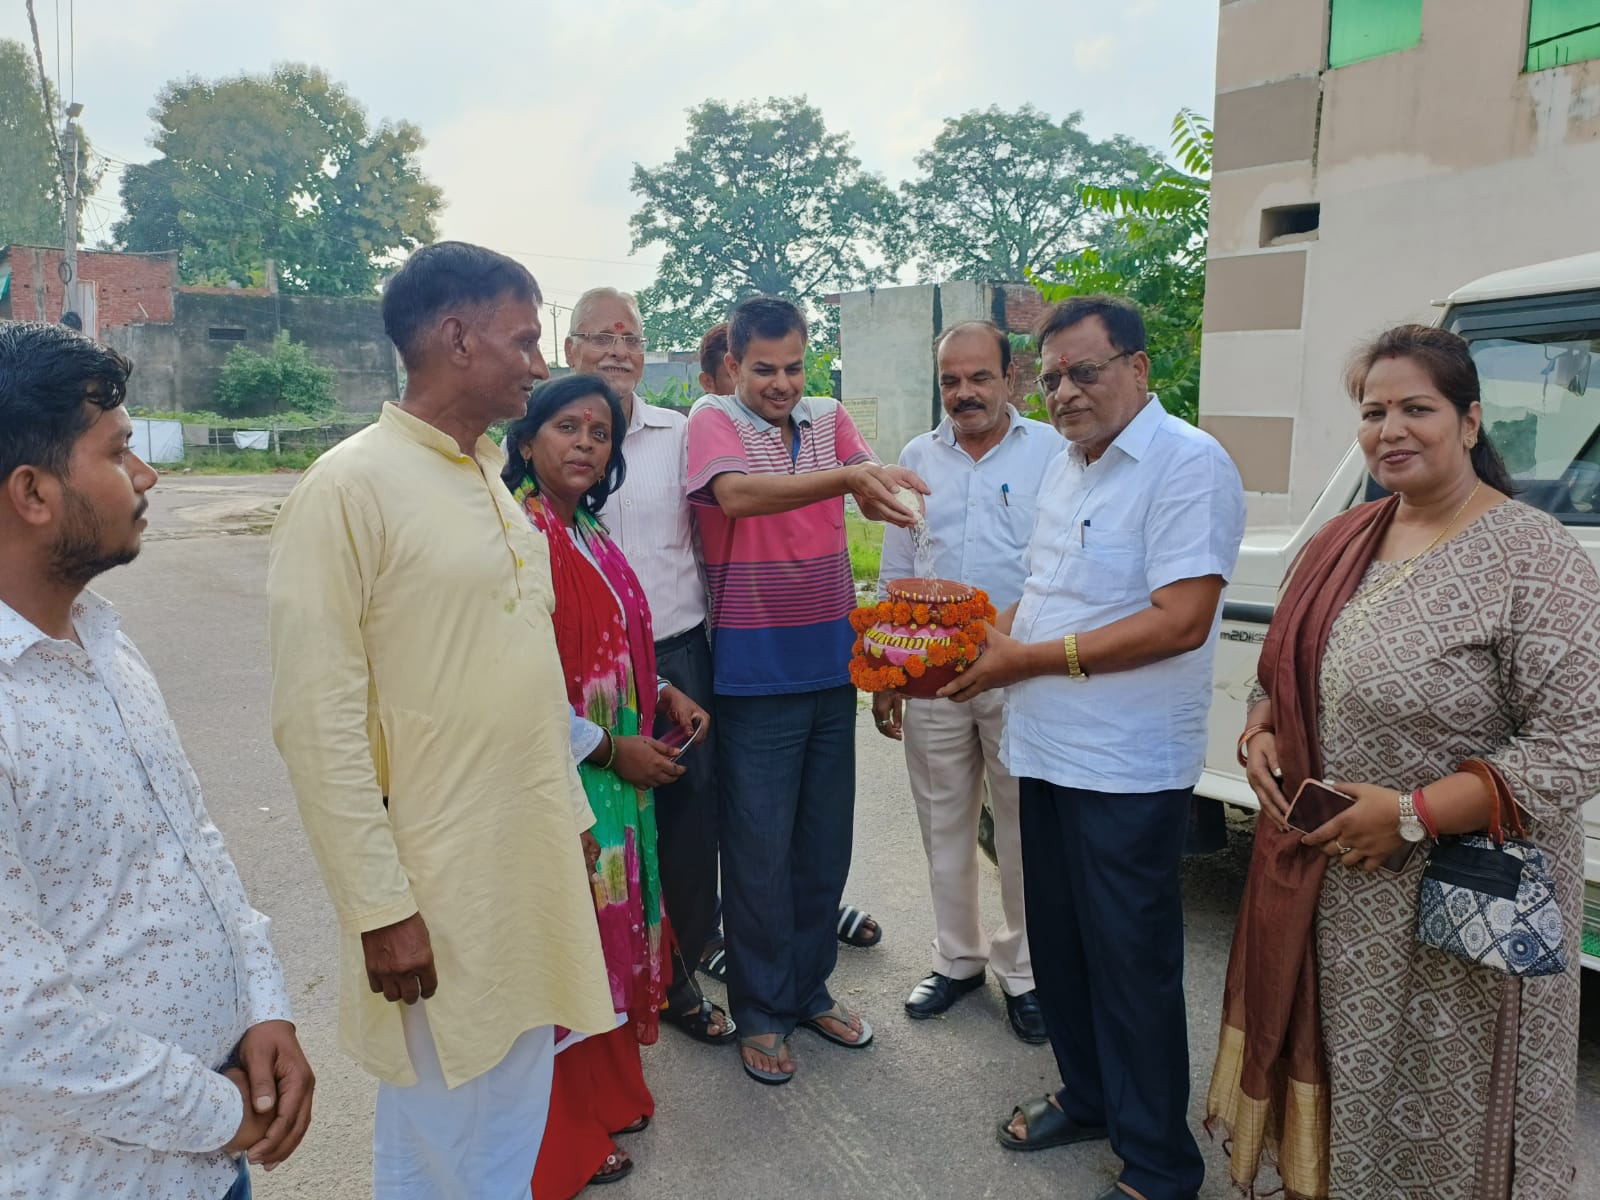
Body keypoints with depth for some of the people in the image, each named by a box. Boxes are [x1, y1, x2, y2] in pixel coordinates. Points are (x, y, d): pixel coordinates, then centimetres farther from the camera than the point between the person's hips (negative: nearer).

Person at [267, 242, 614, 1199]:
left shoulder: (495, 483, 10)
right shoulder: (349, 488, -14)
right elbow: (319, 720, -17)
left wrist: (573, 814, 17)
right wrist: (380, 907, -16)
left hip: (536, 866, 7)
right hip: (437, 892, -7)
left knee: (518, 1122, 20)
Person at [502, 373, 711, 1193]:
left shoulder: (589, 534, 9)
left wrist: (667, 696, 4)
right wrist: (611, 748, -16)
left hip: (620, 772, 8)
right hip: (560, 777, -8)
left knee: (610, 933, 19)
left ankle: (607, 1091, 40)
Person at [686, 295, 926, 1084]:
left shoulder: (829, 418, 7)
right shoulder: (712, 420, -7)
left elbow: (871, 497, -8)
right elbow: (737, 494, -28)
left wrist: (885, 491, -33)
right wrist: (848, 477, -40)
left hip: (831, 664, 5)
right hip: (754, 672, -5)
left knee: (824, 842, 15)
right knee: (760, 851, 3)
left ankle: (809, 989, 33)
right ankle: (760, 1011, 22)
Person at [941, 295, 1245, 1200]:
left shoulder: (1188, 463, -14)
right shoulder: (1066, 468, 13)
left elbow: (1180, 620, -23)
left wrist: (1033, 658, -19)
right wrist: (998, 636, 3)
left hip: (1129, 768, -8)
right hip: (1047, 751, 8)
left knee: (1132, 965, 5)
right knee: (1061, 944, 20)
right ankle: (1087, 1098, 41)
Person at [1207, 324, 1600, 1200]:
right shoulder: (1342, 540, 5)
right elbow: (1284, 668, 16)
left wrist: (1412, 815, -22)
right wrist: (1260, 735, -4)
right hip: (1323, 889, 6)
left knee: (1439, 1124, 13)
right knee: (1335, 1080, 22)